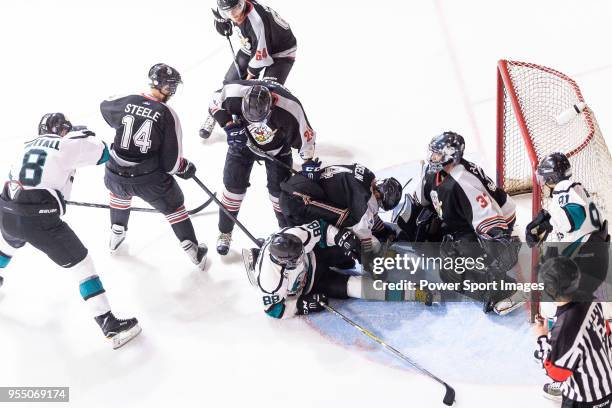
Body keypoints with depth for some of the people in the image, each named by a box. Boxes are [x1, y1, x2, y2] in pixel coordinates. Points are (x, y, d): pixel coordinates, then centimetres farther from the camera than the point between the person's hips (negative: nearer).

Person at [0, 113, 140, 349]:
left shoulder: (30, 145, 18)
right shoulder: (65, 145, 1)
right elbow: (101, 153, 8)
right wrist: (84, 136, 26)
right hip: (39, 219, -7)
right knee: (80, 264, 0)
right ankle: (109, 324, -4)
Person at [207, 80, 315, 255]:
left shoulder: (290, 109, -39)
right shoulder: (233, 93, -35)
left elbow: (306, 136, -23)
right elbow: (215, 103, -12)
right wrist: (229, 126, -23)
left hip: (276, 148, -1)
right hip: (243, 140, 1)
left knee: (280, 190, 0)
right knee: (233, 185, 0)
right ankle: (225, 232, 21)